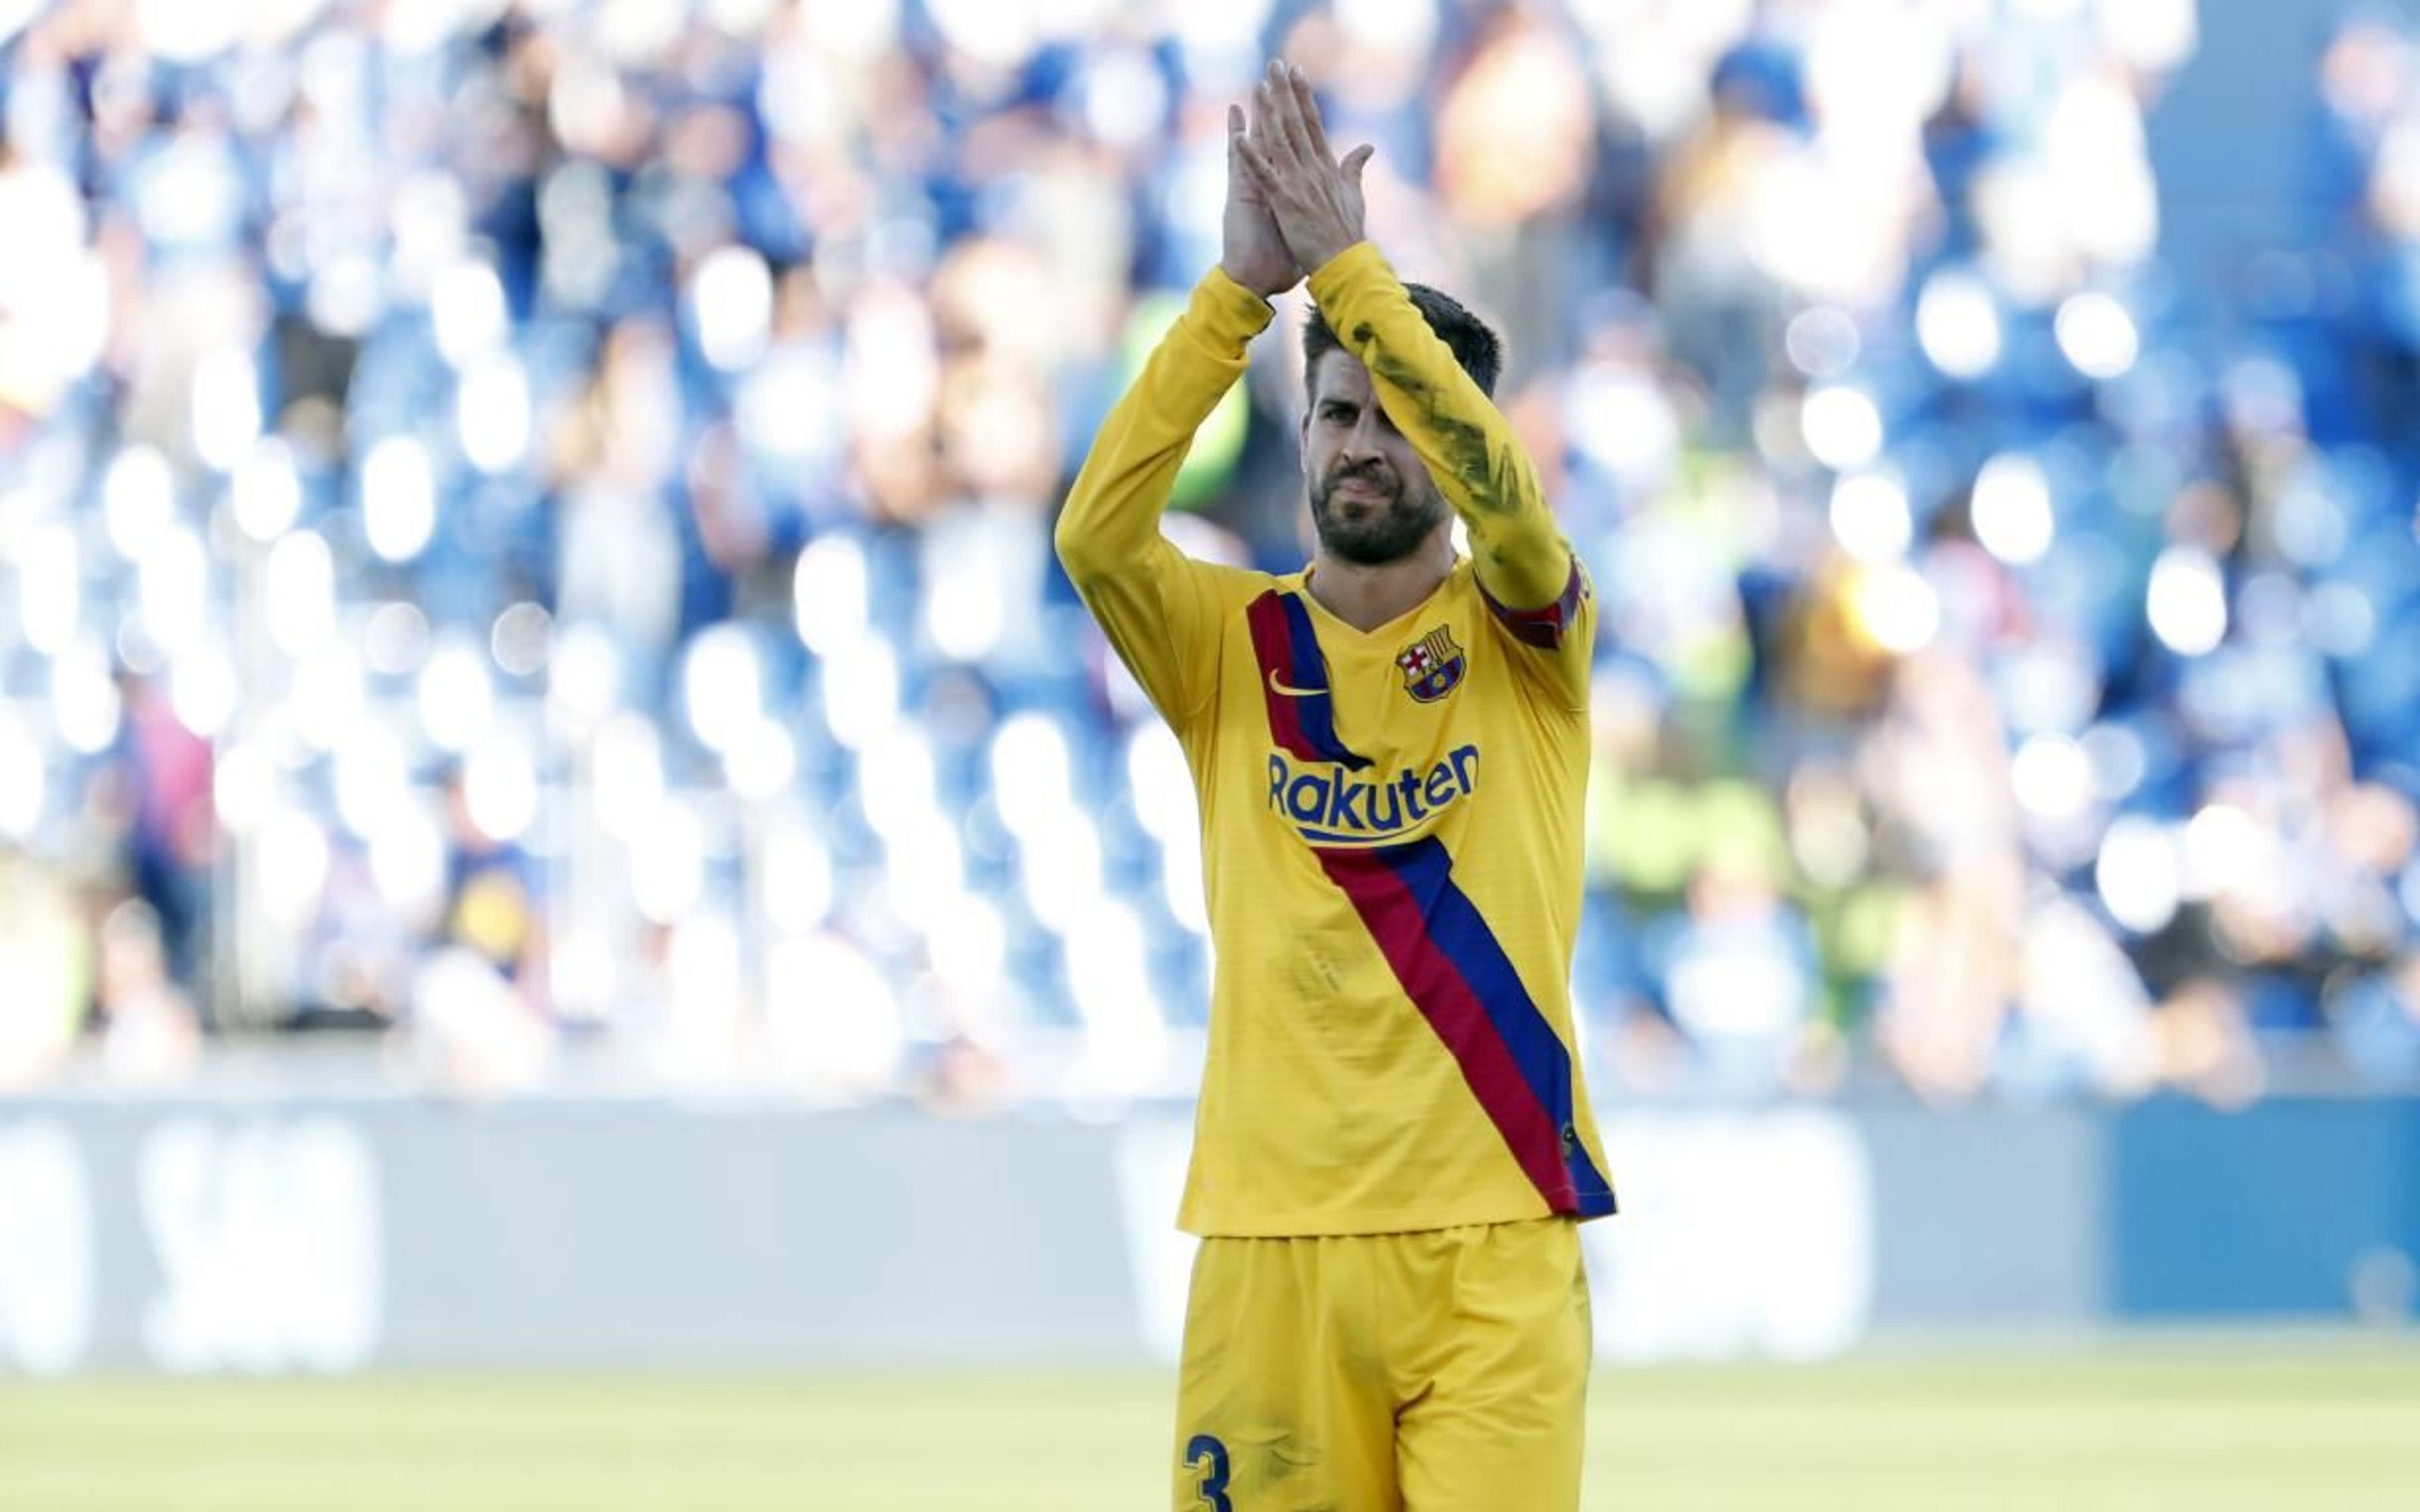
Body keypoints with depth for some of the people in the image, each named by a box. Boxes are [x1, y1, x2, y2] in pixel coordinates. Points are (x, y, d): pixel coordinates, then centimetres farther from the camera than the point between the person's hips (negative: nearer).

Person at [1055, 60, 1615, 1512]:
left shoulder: (1526, 635, 5)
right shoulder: (1231, 642, 8)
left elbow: (1504, 500, -17)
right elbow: (1094, 531, -11)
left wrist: (1348, 265, -20)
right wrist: (1243, 283, -17)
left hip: (1495, 1240, -2)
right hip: (1273, 1239, 2)